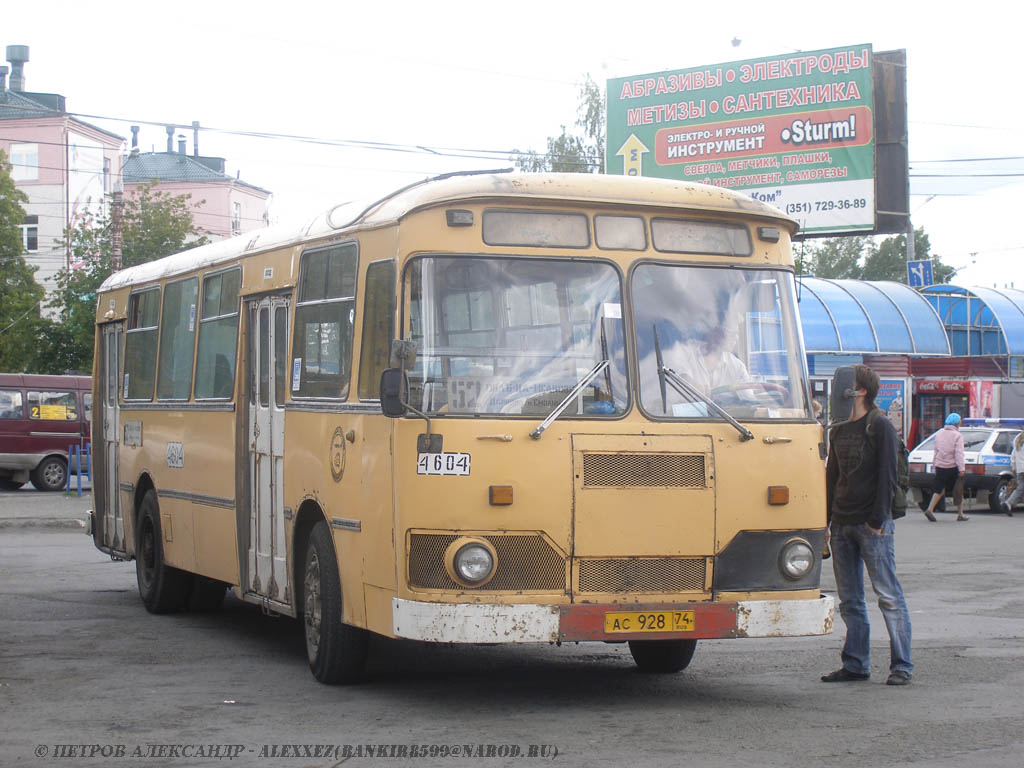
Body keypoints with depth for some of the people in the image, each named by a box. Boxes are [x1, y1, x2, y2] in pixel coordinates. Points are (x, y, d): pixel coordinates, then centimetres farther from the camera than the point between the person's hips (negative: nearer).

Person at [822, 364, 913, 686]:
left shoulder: (881, 427, -4)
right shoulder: (839, 430, 15)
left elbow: (887, 476, -8)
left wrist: (878, 520, -14)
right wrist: (825, 521, 12)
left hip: (872, 526, -7)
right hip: (841, 525, 7)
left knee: (889, 596, -4)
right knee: (849, 600, 8)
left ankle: (902, 665, 0)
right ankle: (855, 664, 13)